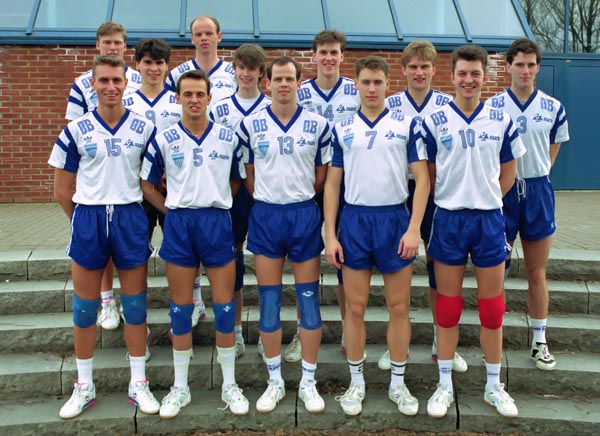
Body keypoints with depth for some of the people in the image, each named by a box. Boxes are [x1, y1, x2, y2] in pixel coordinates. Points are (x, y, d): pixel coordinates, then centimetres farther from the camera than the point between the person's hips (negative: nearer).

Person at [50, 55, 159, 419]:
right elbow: (62, 189, 6)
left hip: (131, 218, 0)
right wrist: (84, 219, 7)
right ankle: (84, 387, 23)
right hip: (88, 218, 0)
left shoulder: (145, 128, 1)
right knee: (85, 306, 8)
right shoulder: (76, 130, 0)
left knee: (135, 303, 6)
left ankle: (138, 383, 20)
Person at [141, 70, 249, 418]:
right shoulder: (164, 139, 2)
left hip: (217, 223, 0)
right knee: (181, 308, 7)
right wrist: (170, 209, 1)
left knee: (225, 306, 3)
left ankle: (230, 384, 19)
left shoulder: (229, 138, 2)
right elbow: (146, 183, 8)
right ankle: (180, 388, 20)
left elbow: (239, 178, 12)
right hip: (179, 224, 0)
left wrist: (218, 203, 4)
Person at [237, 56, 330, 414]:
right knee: (269, 304, 6)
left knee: (309, 302, 4)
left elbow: (322, 176, 7)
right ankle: (275, 381, 20)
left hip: (305, 214, 0)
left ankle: (309, 382, 18)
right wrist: (269, 199, 4)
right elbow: (248, 175, 8)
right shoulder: (250, 125, 1)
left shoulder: (318, 124, 1)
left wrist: (298, 197, 6)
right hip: (265, 215, 0)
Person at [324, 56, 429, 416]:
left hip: (395, 219, -1)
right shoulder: (342, 129, 6)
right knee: (355, 308, 6)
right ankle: (356, 382, 21)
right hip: (354, 221, 1)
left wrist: (414, 229, -11)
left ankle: (398, 383, 22)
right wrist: (330, 236, 0)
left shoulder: (407, 125, 2)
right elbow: (332, 184, 6)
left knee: (399, 308, 6)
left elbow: (422, 178, -1)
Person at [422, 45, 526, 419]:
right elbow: (427, 174, 5)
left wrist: (484, 199, 7)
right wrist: (453, 199, 2)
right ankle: (445, 386, 19)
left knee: (492, 306, 8)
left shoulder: (502, 121, 2)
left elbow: (508, 173, 11)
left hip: (489, 219, 1)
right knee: (448, 306, 6)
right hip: (448, 219, -1)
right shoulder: (434, 121, -2)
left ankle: (494, 386, 24)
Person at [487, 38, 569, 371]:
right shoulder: (492, 107, -3)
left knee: (537, 273, 9)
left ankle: (539, 340, 21)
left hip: (538, 192, 2)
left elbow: (552, 150, 14)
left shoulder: (553, 108, 3)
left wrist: (535, 177, 7)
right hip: (501, 192, -1)